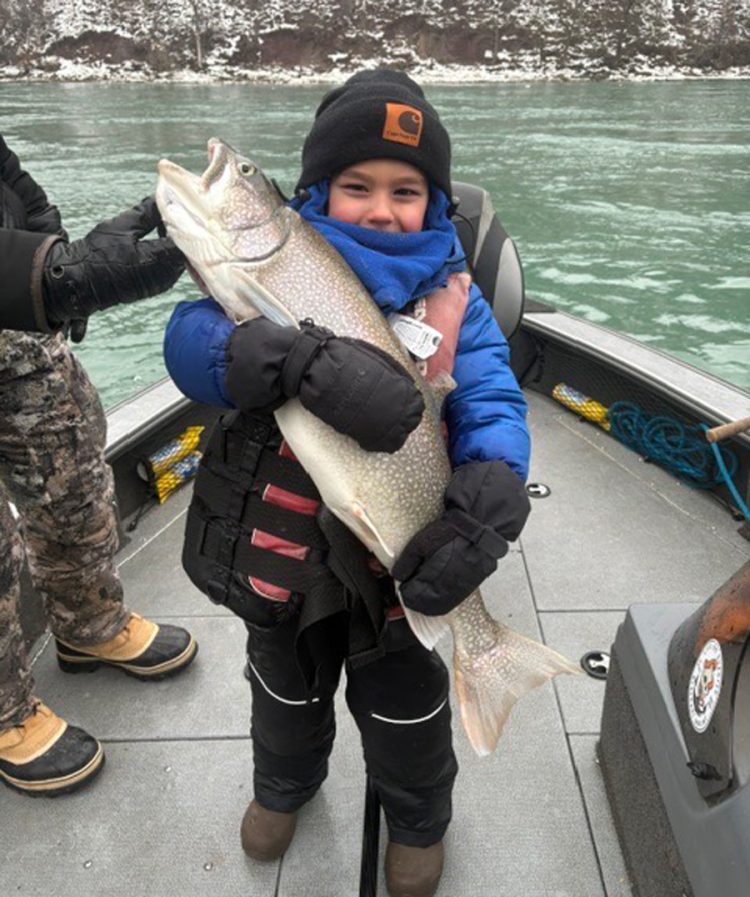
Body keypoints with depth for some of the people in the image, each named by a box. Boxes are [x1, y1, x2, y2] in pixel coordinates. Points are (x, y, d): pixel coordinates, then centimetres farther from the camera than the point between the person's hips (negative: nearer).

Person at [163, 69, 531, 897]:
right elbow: (190, 341, -26)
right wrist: (309, 361, -45)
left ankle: (418, 821, 55)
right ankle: (284, 785, 62)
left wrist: (484, 508, -38)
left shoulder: (448, 290, -6)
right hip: (281, 547, 1)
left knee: (405, 705, 21)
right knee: (288, 688, 27)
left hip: (403, 555, 0)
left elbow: (493, 403, -17)